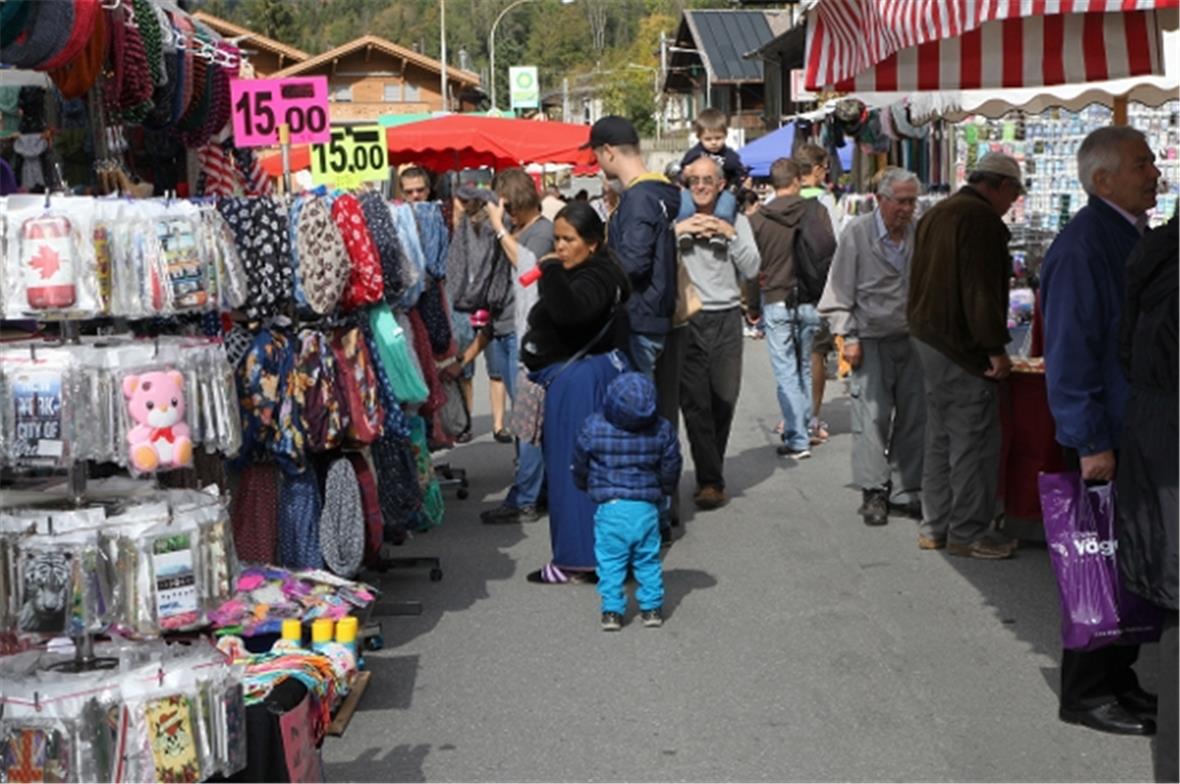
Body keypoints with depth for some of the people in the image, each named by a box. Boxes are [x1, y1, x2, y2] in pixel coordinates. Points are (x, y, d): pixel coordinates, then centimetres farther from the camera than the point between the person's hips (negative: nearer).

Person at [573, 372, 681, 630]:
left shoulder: (594, 427, -8)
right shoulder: (662, 430, -5)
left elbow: (580, 466, 4)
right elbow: (670, 470, 6)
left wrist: (586, 485, 24)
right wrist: (662, 490, 26)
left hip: (610, 508, -2)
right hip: (646, 508, 2)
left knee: (610, 561, 8)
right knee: (648, 560, 15)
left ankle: (612, 610, 8)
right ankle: (652, 607, 19)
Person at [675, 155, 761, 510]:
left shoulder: (736, 221, 9)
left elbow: (751, 269, 1)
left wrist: (730, 234, -7)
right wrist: (678, 231, -14)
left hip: (726, 318, 2)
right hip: (687, 318, -2)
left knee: (724, 401, 6)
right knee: (695, 402, -6)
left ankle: (710, 474, 23)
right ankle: (711, 481, -2)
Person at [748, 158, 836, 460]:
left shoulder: (757, 219, -3)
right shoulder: (815, 211, -2)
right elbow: (830, 251, 0)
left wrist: (753, 306, 11)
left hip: (776, 302, -2)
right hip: (810, 301, 2)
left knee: (786, 372, 0)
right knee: (806, 367, 15)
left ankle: (797, 439, -4)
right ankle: (802, 427, 23)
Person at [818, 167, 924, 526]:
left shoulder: (919, 233, 3)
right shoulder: (857, 233, -6)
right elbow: (840, 292, -3)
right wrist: (848, 338, -6)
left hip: (911, 338, 4)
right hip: (871, 339, -4)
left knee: (913, 415, 5)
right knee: (872, 416, -6)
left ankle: (907, 490, 15)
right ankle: (873, 493, 2)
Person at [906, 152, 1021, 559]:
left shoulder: (936, 214, 16)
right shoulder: (981, 220, -16)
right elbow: (982, 292, -21)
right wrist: (995, 348, -19)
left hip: (927, 339, 10)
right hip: (961, 347, -10)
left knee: (940, 437, 16)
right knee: (974, 441, -3)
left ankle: (935, 526, 20)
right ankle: (968, 532, 2)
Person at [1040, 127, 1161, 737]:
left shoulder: (1134, 234, 11)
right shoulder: (1082, 245, -18)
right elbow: (1069, 351, -20)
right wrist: (1092, 444, -21)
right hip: (1106, 439, -9)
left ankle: (1116, 680, 27)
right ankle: (1087, 694, 13)